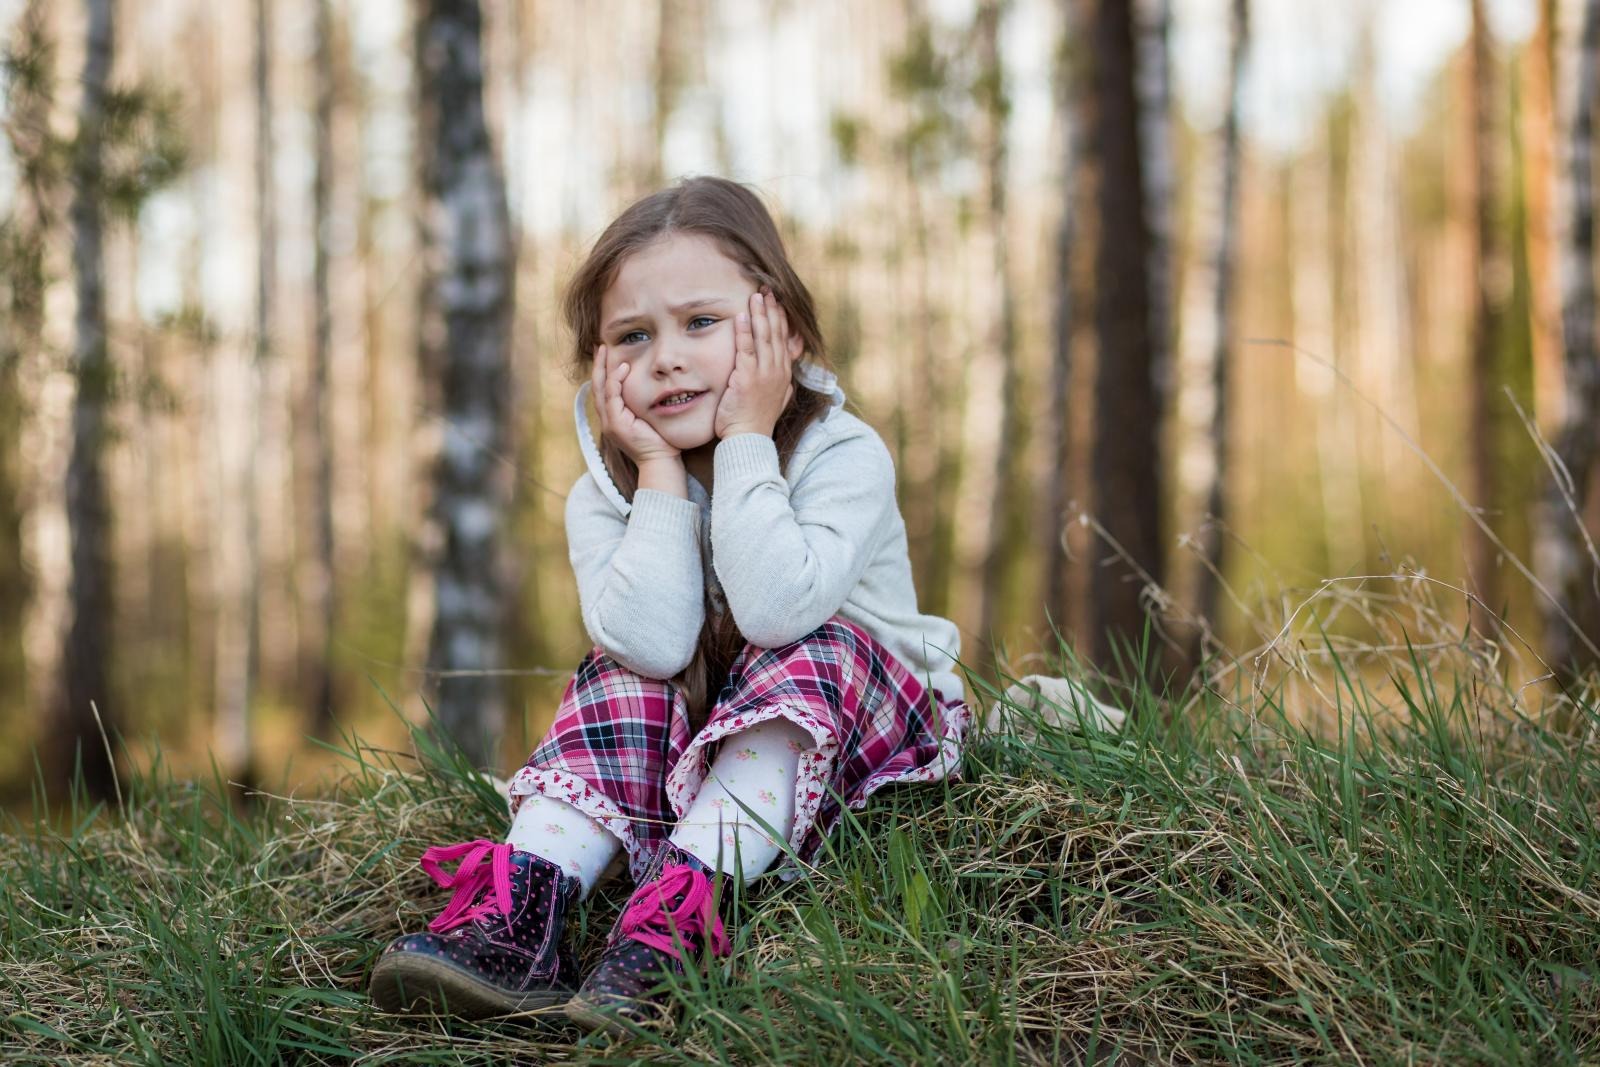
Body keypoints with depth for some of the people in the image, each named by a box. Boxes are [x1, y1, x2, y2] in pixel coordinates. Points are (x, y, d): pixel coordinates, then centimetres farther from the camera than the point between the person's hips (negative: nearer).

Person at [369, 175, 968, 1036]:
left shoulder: (843, 456, -18)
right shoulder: (605, 495, -8)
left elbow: (775, 609, -36)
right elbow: (656, 643, -27)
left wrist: (745, 442, -30)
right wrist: (660, 471, -25)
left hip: (867, 723, -3)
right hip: (696, 735, 3)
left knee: (810, 654, -31)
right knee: (619, 676, -21)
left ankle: (677, 912, -42)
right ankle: (519, 910, -36)